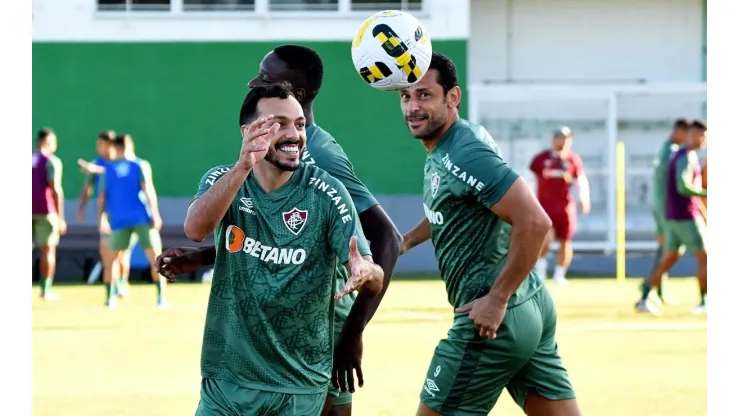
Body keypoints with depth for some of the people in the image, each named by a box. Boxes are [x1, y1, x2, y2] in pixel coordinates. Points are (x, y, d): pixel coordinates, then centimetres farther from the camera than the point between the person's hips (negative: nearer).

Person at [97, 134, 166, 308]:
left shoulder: (108, 169, 9)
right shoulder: (140, 166, 4)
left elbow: (101, 197, 7)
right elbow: (148, 190, -7)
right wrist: (155, 214, -8)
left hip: (118, 220, 1)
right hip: (142, 217, -1)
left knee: (114, 259, 12)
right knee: (155, 257, 2)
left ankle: (110, 297, 3)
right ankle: (161, 297, -6)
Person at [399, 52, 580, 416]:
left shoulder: (464, 155, -19)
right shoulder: (441, 148, 11)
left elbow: (534, 222, -27)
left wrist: (497, 300, -23)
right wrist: (408, 240, 18)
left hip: (492, 320, -9)